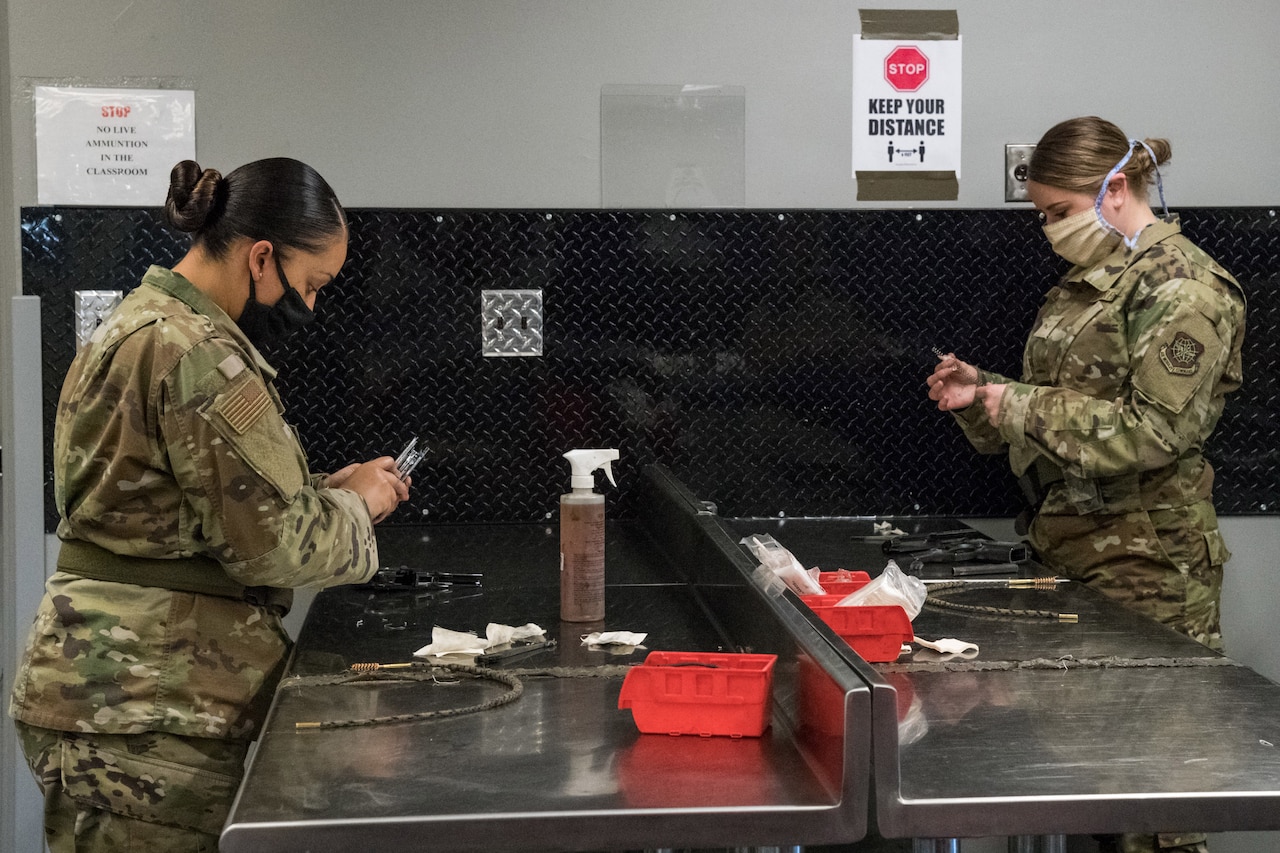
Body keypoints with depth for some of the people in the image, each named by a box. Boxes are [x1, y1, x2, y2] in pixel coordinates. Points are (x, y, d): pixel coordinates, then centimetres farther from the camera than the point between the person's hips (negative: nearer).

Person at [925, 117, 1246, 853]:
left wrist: (1025, 408, -18)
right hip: (1069, 544, 8)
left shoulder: (1183, 289, -11)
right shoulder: (1086, 283, 15)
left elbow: (1154, 431, -19)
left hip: (1146, 561, -8)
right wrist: (982, 396, 5)